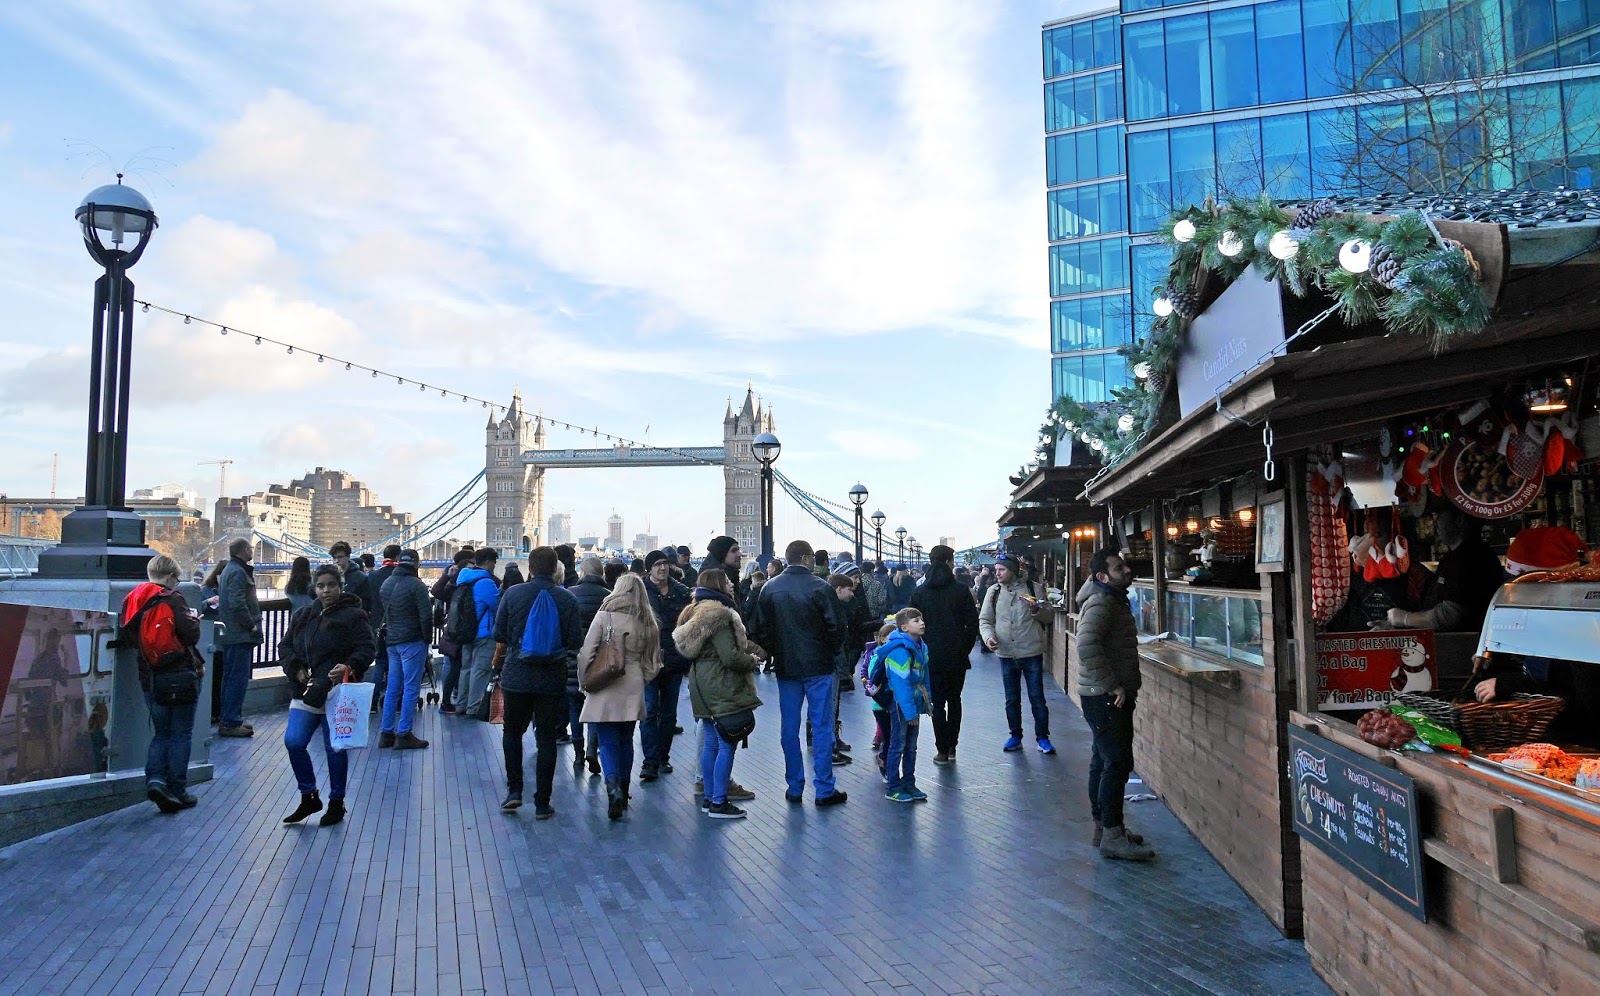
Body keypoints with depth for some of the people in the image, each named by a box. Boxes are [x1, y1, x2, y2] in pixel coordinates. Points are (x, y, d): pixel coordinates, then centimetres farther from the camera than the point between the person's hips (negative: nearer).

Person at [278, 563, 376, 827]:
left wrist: (350, 667, -29)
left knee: (335, 749, 3)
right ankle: (309, 797, 16)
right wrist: (296, 668, -2)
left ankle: (336, 803, 20)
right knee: (293, 742, -4)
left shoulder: (353, 616, -5)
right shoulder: (302, 616, 12)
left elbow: (365, 650, -10)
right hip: (305, 692, 5)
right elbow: (284, 646, 16)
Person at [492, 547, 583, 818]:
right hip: (552, 679, 0)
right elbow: (576, 642, -5)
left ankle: (514, 790, 12)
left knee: (512, 731, 19)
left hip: (516, 676, 0)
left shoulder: (513, 594, -6)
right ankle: (542, 803, 10)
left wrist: (498, 661, 20)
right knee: (546, 738, 7)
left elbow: (500, 636, 1)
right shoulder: (567, 599, -5)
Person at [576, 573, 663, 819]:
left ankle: (613, 787, -19)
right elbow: (651, 661, 10)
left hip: (605, 690, -4)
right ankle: (623, 792, 25)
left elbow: (586, 653, -8)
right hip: (633, 690, 4)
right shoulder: (648, 622, 4)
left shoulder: (605, 616, -7)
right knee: (626, 741, 17)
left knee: (607, 742, 0)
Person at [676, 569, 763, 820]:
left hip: (703, 684, 10)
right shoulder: (719, 614, -17)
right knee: (727, 744, -4)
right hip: (721, 686, -10)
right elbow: (730, 656, -22)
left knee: (710, 742, 14)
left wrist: (749, 650, 13)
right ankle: (719, 803, -1)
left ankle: (709, 798, 21)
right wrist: (752, 660, -3)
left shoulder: (697, 611, 15)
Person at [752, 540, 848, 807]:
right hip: (818, 667, -3)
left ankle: (794, 787, 17)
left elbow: (760, 631, 1)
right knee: (822, 726, 3)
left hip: (786, 667, 4)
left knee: (789, 728, 11)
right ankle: (824, 789, 6)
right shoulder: (819, 587, -12)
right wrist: (827, 649, 8)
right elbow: (837, 627, -11)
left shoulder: (769, 588, 0)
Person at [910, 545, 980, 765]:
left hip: (932, 657, 0)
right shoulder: (960, 590, -5)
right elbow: (973, 623, -5)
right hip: (957, 656, 0)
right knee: (954, 701, 15)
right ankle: (952, 747, 17)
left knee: (937, 703, 6)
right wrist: (965, 649, 7)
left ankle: (942, 750, 5)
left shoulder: (919, 592, -1)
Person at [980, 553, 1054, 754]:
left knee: (1037, 697, 3)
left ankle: (1042, 737, 15)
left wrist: (1037, 611, -22)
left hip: (1031, 652, -3)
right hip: (1006, 653, 3)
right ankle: (1015, 736, 25)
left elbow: (1048, 617, 0)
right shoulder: (993, 592, 2)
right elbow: (985, 620, 4)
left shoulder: (1033, 589, -5)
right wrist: (988, 636, -15)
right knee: (1012, 699, 13)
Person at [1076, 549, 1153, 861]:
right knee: (1117, 762, -10)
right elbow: (1087, 648, -29)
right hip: (1103, 696, -10)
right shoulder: (1100, 603, -17)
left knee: (1104, 761, 15)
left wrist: (1122, 686, 17)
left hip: (1112, 696, 10)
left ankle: (1102, 826, 23)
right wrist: (1113, 686, -24)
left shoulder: (1115, 599, 16)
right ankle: (1112, 836, -6)